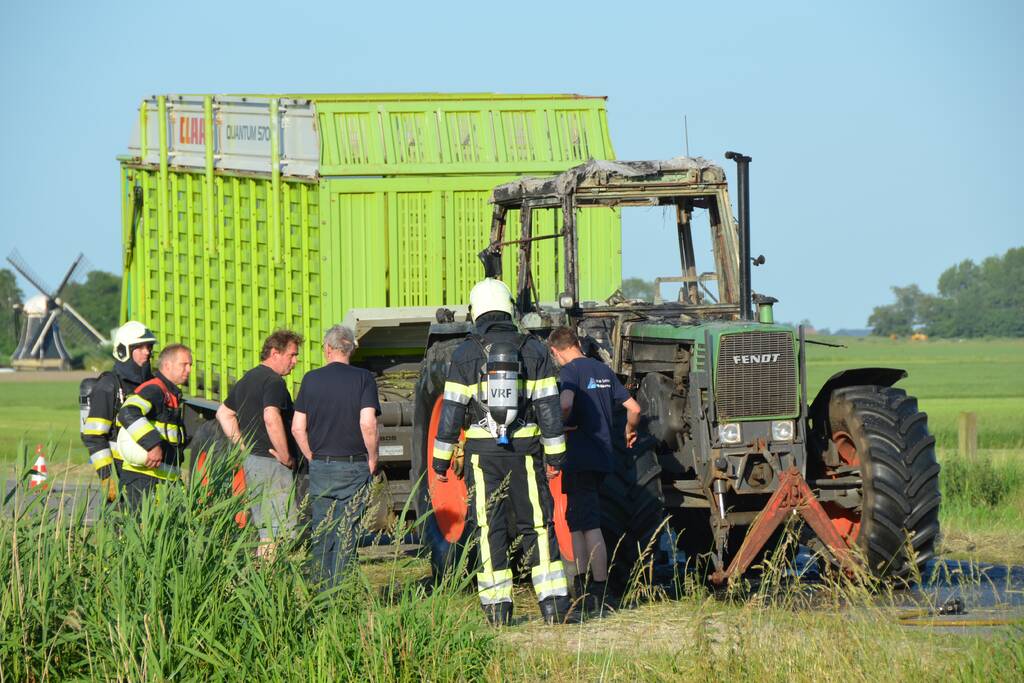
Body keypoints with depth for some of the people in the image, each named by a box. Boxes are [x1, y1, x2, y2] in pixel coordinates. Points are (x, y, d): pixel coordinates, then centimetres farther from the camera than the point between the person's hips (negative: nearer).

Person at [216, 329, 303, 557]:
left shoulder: (246, 380, 17)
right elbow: (271, 419, -29)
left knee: (264, 527, 14)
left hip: (250, 460, 10)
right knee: (282, 529, -8)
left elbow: (224, 413, 26)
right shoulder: (274, 382, -14)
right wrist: (286, 456, -19)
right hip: (271, 462, -10)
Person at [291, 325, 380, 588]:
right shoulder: (363, 378, -6)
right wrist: (372, 458, -3)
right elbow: (367, 424, -16)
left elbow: (297, 428, 2)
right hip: (354, 467, -3)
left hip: (320, 467, 3)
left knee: (321, 535, 12)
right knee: (346, 535, 1)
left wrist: (313, 458, 13)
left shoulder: (312, 379, 3)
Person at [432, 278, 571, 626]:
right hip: (526, 452, 1)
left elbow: (452, 410, -3)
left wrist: (441, 458, 2)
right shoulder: (533, 349, 2)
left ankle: (497, 607, 1)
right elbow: (548, 406, 1)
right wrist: (555, 454, 5)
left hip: (483, 454, -1)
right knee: (537, 526, 6)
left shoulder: (465, 354, -2)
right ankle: (553, 603, 1)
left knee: (490, 529, 4)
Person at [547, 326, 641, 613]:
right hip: (602, 457, 8)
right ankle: (581, 589, 20)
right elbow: (633, 408, 13)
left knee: (590, 526, -7)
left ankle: (598, 597, -7)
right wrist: (630, 432, 30)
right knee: (577, 522, 17)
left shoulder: (569, 371, -10)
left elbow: (565, 404, -29)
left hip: (579, 458, -8)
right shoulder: (604, 371, 13)